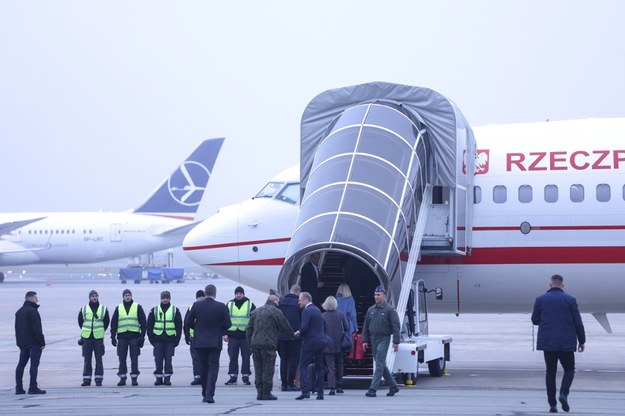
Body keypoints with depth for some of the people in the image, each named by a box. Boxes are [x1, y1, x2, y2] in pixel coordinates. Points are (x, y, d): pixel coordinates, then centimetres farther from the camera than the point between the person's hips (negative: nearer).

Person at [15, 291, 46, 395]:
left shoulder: (19, 312, 14)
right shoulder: (32, 311, -14)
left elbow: (17, 328, 18)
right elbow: (37, 329, -18)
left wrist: (19, 342, 20)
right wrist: (42, 342, -15)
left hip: (23, 343, 8)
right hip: (34, 343, -8)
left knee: (21, 364, 10)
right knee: (34, 364, -6)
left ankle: (19, 387, 9)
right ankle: (33, 387, -9)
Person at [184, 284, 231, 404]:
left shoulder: (196, 305, -3)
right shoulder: (221, 306, -7)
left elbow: (188, 323, 0)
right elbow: (227, 324, -6)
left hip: (200, 341, 2)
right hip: (215, 342, -2)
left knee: (203, 368, 13)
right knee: (213, 367, 0)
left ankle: (205, 394, 18)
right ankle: (209, 394, -14)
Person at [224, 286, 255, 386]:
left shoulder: (250, 304, 5)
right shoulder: (229, 305, 9)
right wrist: (225, 333, 4)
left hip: (246, 335, -1)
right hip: (233, 335, 1)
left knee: (246, 356, 1)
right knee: (233, 357, 2)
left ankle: (245, 376, 8)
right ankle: (233, 376, 7)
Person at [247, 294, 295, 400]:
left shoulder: (256, 312, 16)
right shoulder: (275, 312, -3)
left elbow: (249, 329, 16)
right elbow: (285, 327, 2)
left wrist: (250, 344, 17)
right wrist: (293, 335, 20)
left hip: (255, 344, 6)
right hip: (268, 344, -6)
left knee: (258, 369, 10)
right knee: (268, 369, -2)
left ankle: (259, 392, 9)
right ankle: (266, 393, -3)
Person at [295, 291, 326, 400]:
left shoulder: (307, 311, -13)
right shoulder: (317, 309, 15)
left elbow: (304, 327, -22)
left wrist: (299, 333, -1)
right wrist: (300, 332, 12)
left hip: (310, 342, -8)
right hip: (320, 341, 8)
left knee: (303, 366, -2)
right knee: (319, 368, 10)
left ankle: (305, 391, -12)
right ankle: (320, 393, 10)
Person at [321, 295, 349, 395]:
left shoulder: (322, 316, -9)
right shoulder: (341, 315, -5)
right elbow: (347, 328, 0)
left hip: (328, 345, -2)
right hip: (339, 345, 2)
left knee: (330, 366, 0)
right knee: (339, 365, 17)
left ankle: (332, 388, -11)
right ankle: (339, 386, 21)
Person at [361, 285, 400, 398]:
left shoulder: (389, 310, -6)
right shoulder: (371, 310, 12)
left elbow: (395, 326, -9)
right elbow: (366, 326, 15)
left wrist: (396, 341, -15)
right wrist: (365, 340, 9)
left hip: (384, 339, -7)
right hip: (373, 339, 7)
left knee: (379, 364, -11)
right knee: (381, 364, 11)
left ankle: (373, 389, -15)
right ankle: (393, 386, 22)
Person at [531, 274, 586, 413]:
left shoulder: (540, 299, -1)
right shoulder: (570, 300, -3)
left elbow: (535, 320, 6)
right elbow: (578, 322, -2)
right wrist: (581, 341, 7)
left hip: (547, 342, 1)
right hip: (566, 343, -1)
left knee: (551, 371, 9)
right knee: (569, 369, 13)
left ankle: (552, 404, 5)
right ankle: (564, 393, -12)